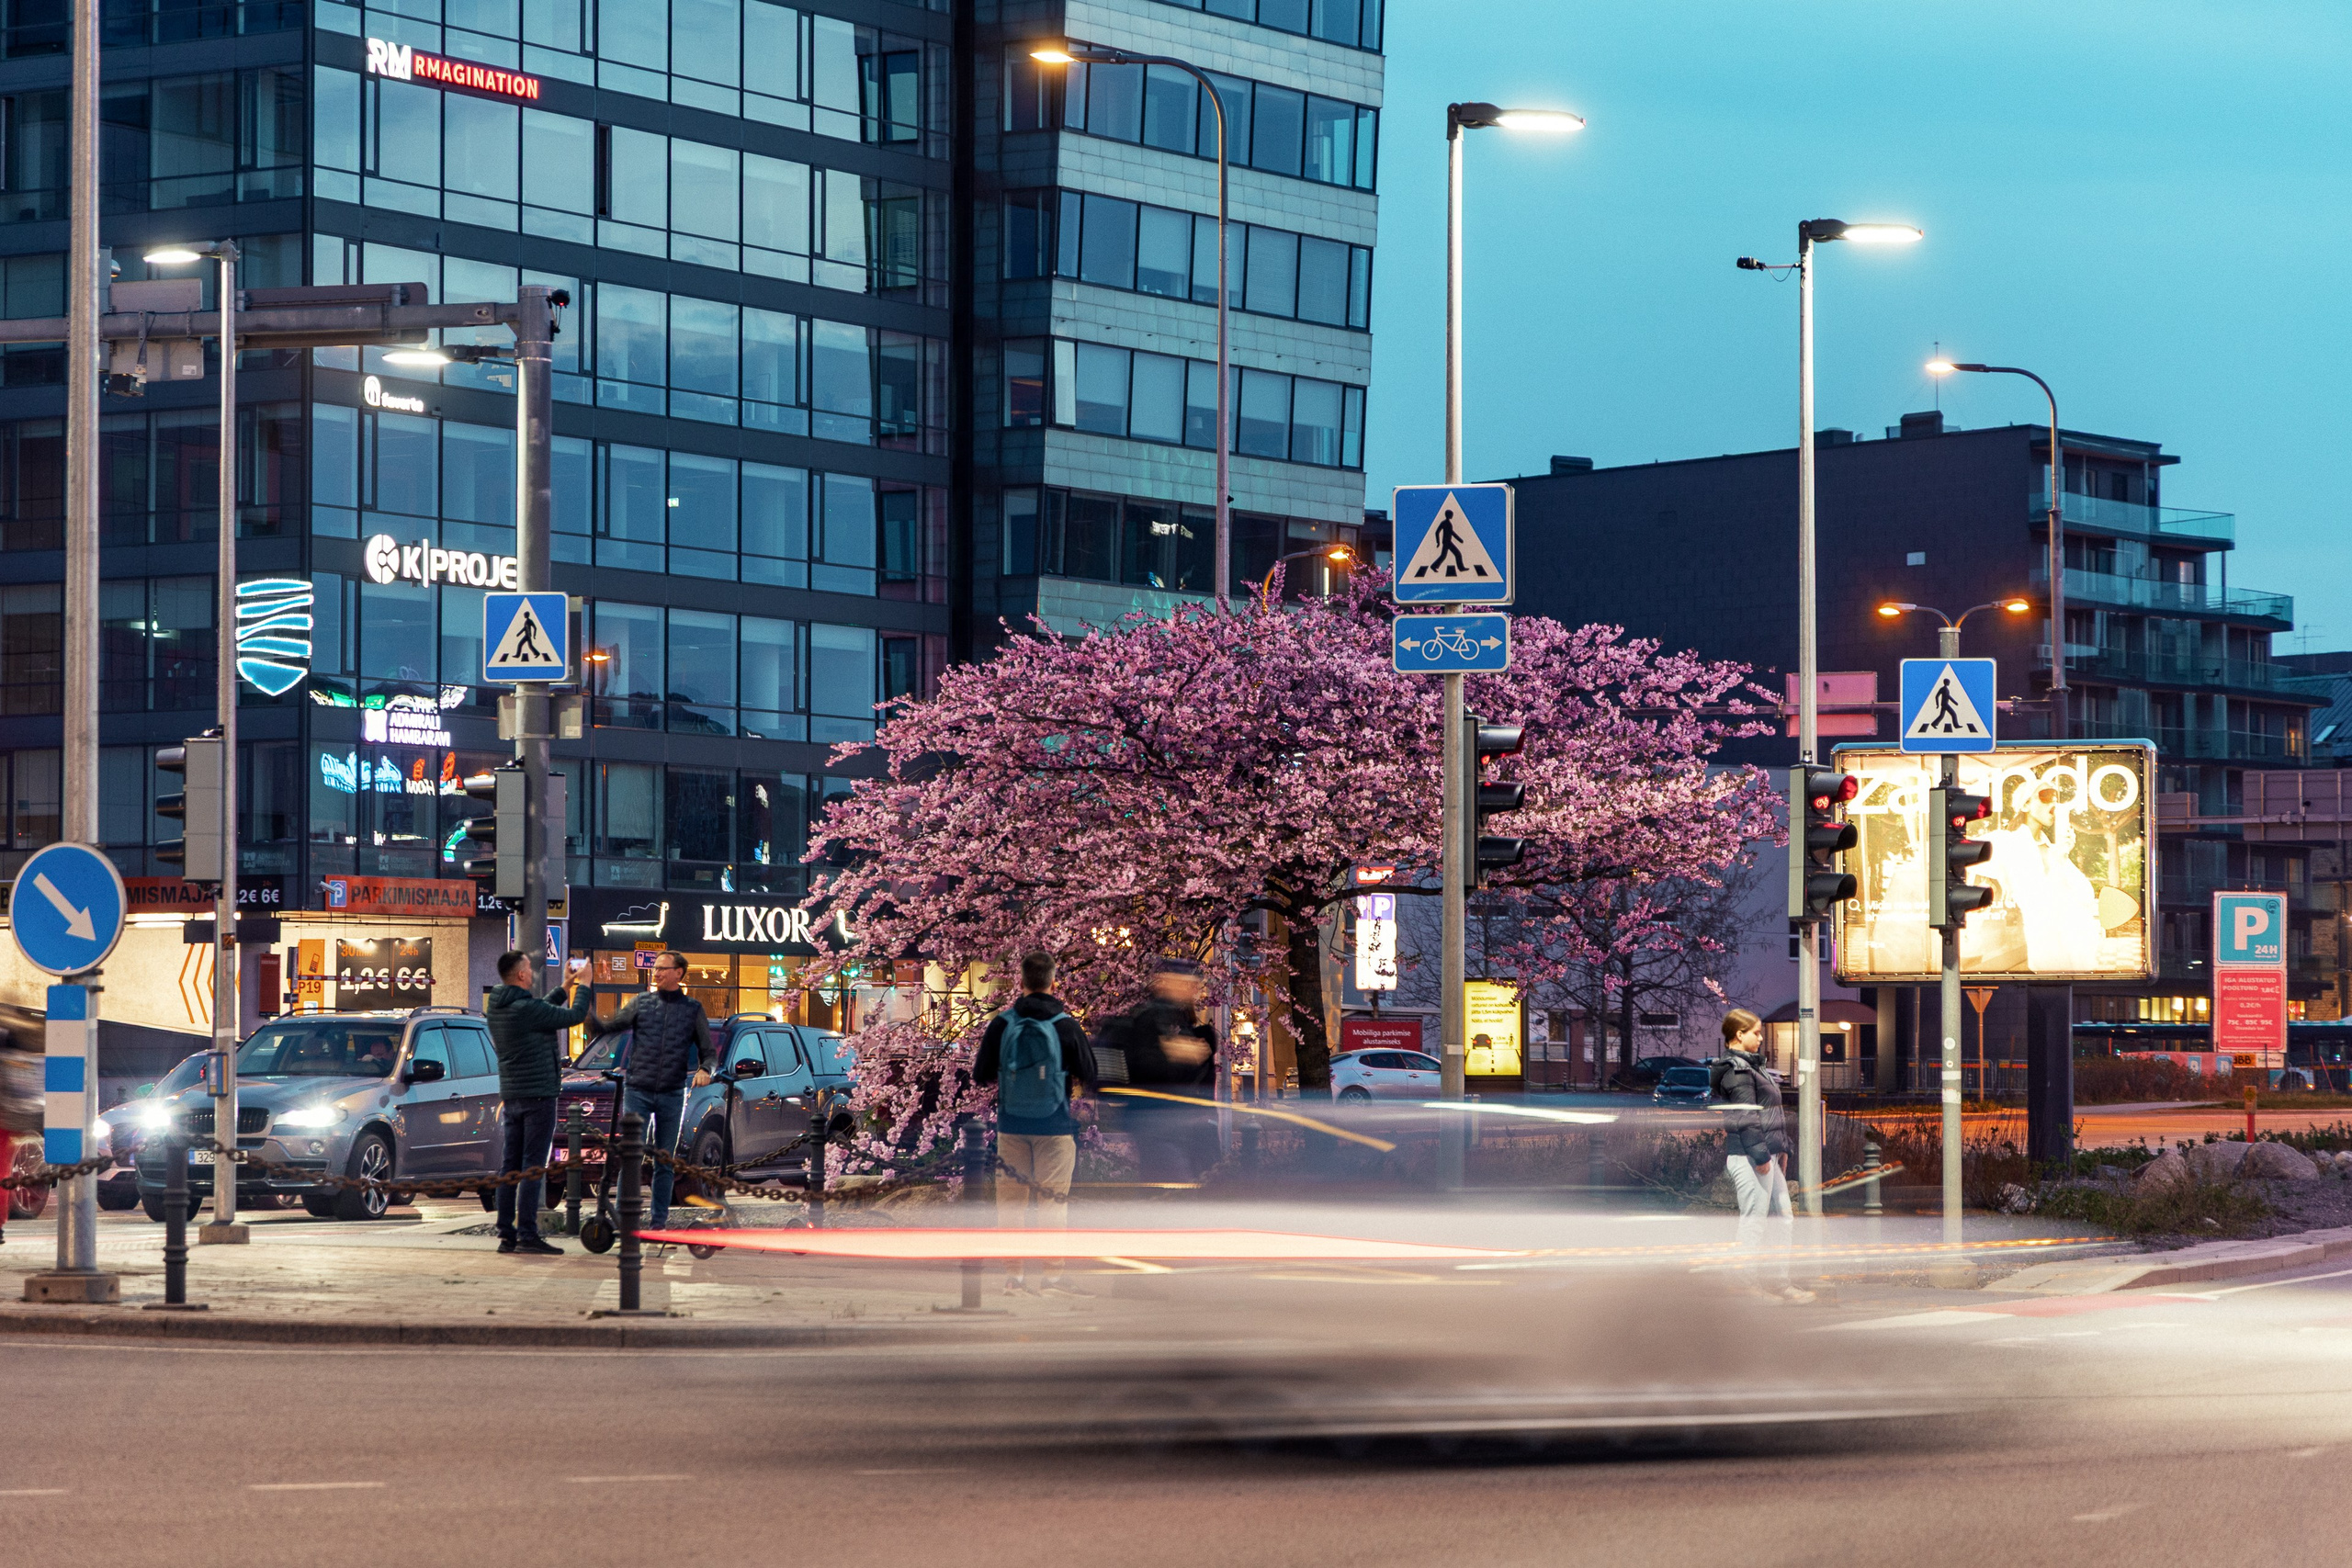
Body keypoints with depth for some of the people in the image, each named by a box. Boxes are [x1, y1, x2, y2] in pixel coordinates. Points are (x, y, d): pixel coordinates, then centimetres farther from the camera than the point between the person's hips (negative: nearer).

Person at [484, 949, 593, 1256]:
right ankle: (528, 1235, -9)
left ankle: (506, 1233, 9)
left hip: (510, 1094, 8)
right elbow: (576, 1015, -11)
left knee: (510, 1165, 9)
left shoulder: (495, 1008, 7)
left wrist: (565, 988, 24)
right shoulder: (527, 1009, -18)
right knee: (533, 1167, -7)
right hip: (537, 1095, -8)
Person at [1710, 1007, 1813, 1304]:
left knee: (1785, 1218, 13)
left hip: (1766, 1155, 11)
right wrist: (1760, 1154, -21)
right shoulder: (1736, 1070, -14)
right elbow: (1746, 1117, -20)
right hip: (1749, 1156, -11)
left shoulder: (1749, 1066, 19)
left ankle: (1776, 1280, 17)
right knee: (1754, 1221, -6)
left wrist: (1781, 1149, 20)